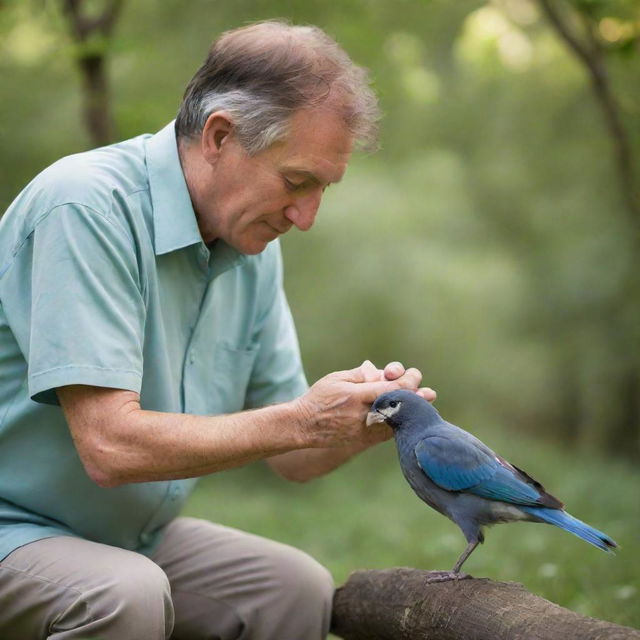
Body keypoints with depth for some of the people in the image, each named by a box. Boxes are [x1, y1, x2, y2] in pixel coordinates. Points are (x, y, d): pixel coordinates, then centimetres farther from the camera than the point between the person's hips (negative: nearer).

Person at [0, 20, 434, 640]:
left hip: (133, 534, 7)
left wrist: (363, 420, -15)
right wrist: (302, 420, -26)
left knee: (299, 587, -9)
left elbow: (293, 458, 6)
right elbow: (110, 446, -30)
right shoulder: (87, 206, -23)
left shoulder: (254, 247, 2)